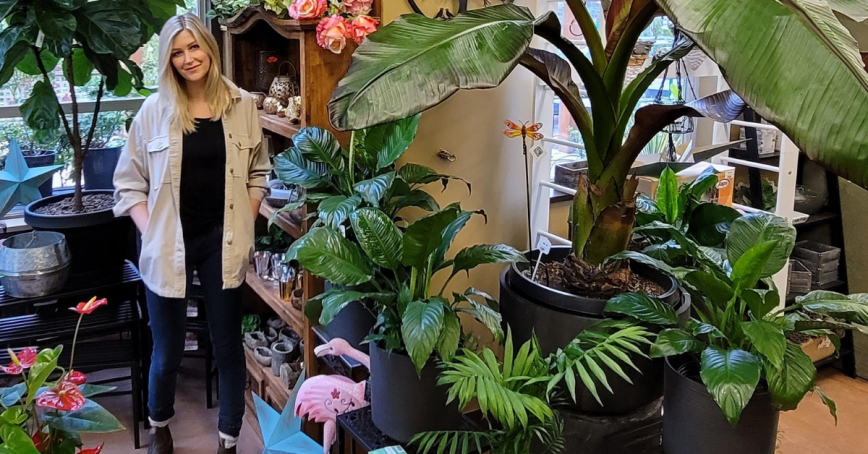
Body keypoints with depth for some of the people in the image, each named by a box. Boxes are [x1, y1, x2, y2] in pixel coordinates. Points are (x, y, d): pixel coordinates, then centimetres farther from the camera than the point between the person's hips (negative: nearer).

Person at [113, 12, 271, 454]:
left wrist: (244, 227, 0)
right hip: (169, 247, 0)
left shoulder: (242, 105, 0)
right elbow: (128, 182, 2)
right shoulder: (154, 110, -3)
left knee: (227, 346, 10)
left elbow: (258, 173, 9)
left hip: (223, 244, 1)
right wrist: (151, 234, -8)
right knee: (168, 352, 11)